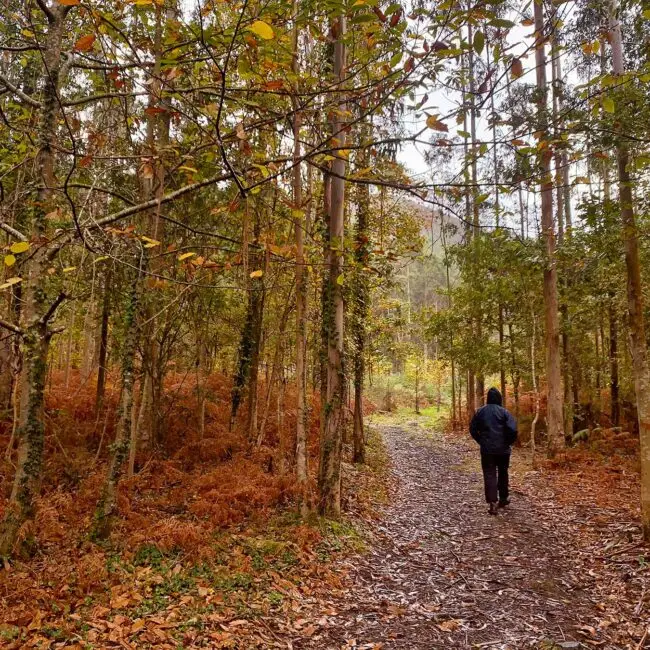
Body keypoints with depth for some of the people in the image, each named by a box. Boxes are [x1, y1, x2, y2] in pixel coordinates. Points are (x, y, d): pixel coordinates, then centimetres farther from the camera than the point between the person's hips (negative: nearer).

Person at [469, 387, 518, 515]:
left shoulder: (480, 411, 1)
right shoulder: (504, 412, -8)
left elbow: (473, 429, 5)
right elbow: (513, 429, -17)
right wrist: (510, 442, -1)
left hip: (487, 449, 1)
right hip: (503, 449, 0)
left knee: (489, 475, 0)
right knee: (503, 474, 18)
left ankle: (493, 503, -11)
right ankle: (503, 499, 31)